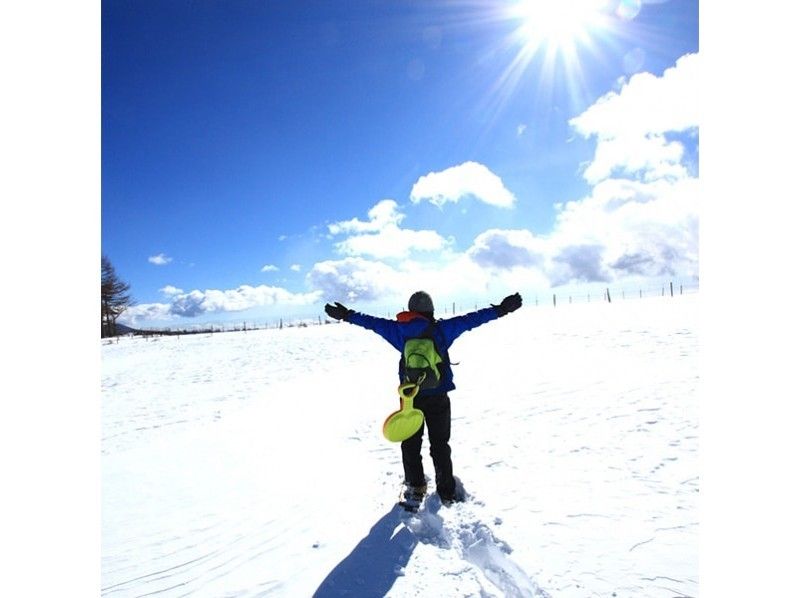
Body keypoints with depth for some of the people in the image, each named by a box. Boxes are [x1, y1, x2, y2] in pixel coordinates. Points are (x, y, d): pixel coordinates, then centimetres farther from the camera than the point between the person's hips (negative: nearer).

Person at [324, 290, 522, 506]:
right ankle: (447, 491, 16)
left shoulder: (399, 330, -2)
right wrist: (500, 310, -4)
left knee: (411, 443, 17)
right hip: (438, 396, -1)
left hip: (410, 396, 1)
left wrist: (347, 315, 19)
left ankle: (415, 488, 22)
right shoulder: (441, 328, -8)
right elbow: (470, 319, -8)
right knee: (440, 444, 11)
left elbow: (372, 322, 6)